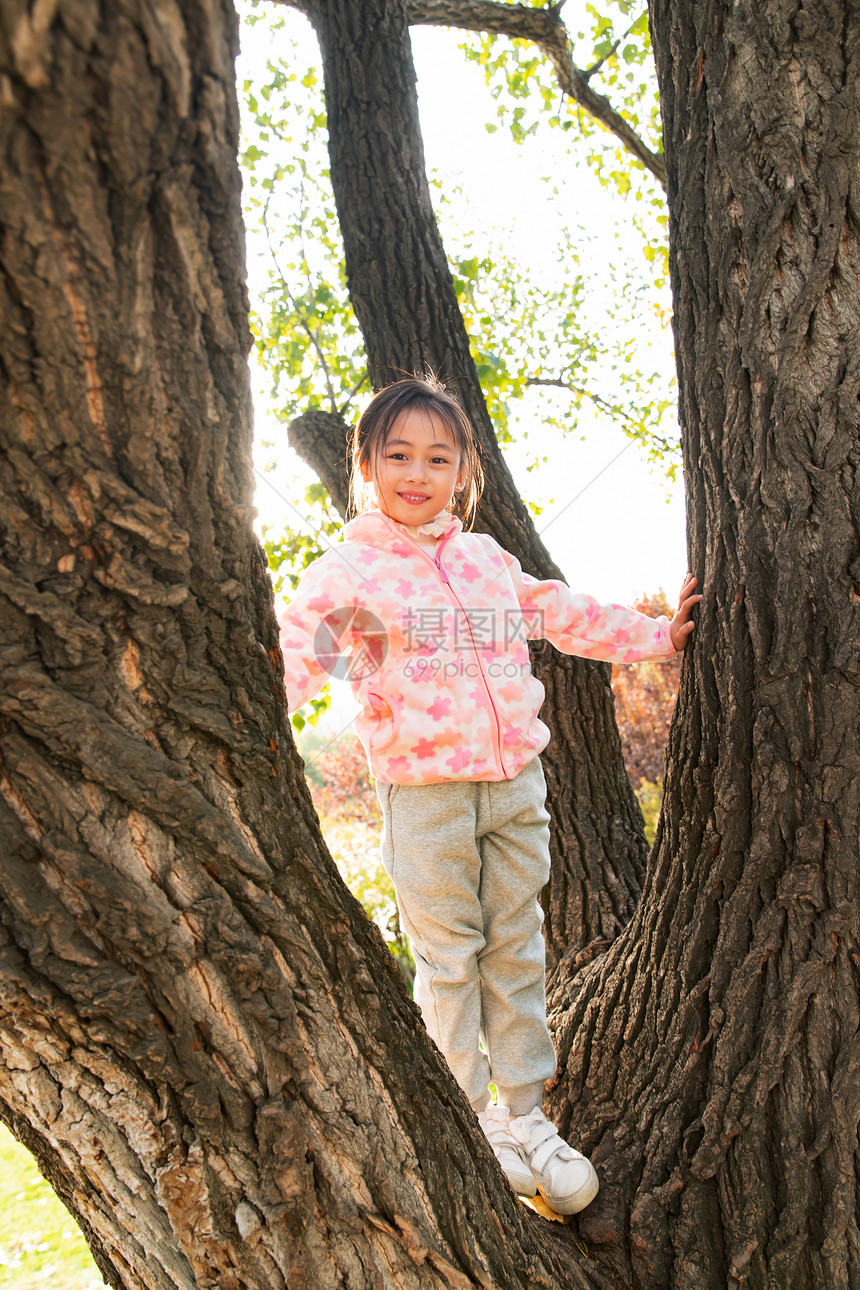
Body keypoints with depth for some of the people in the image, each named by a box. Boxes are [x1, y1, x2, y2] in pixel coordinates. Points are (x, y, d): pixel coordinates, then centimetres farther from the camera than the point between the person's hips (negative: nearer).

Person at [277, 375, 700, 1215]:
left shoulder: (488, 561, 11)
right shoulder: (350, 568, -4)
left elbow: (565, 615, 21)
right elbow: (298, 645, -16)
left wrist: (657, 636, 25)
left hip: (515, 778, 4)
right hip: (424, 790, -4)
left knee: (517, 951, 12)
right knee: (448, 958, 7)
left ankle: (525, 1112, 27)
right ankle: (471, 1115, 25)